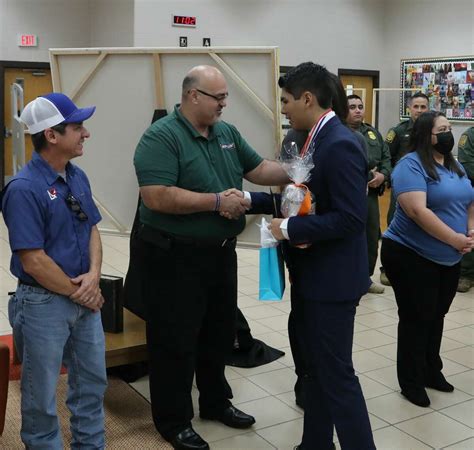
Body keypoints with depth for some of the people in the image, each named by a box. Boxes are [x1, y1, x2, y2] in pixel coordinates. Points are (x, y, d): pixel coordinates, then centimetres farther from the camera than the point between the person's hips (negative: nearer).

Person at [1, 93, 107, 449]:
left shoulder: (78, 177, 3)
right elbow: (33, 261, -22)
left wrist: (93, 275, -8)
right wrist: (79, 293, -12)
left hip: (86, 298, 8)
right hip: (44, 304, -7)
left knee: (93, 381, 20)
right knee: (42, 395, 11)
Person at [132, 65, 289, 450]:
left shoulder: (227, 133, 7)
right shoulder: (161, 137, -17)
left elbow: (257, 168, 13)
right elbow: (156, 197, -27)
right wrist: (217, 201, -23)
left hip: (221, 252, 8)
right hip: (175, 258, -8)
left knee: (219, 334, 20)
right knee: (176, 342, 5)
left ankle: (216, 402, 39)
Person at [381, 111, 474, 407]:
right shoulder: (411, 165, -16)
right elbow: (417, 210, -27)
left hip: (449, 260, 8)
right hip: (412, 257, -8)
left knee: (436, 316, 17)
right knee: (416, 319, 2)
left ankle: (432, 371, 33)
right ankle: (411, 382, 16)